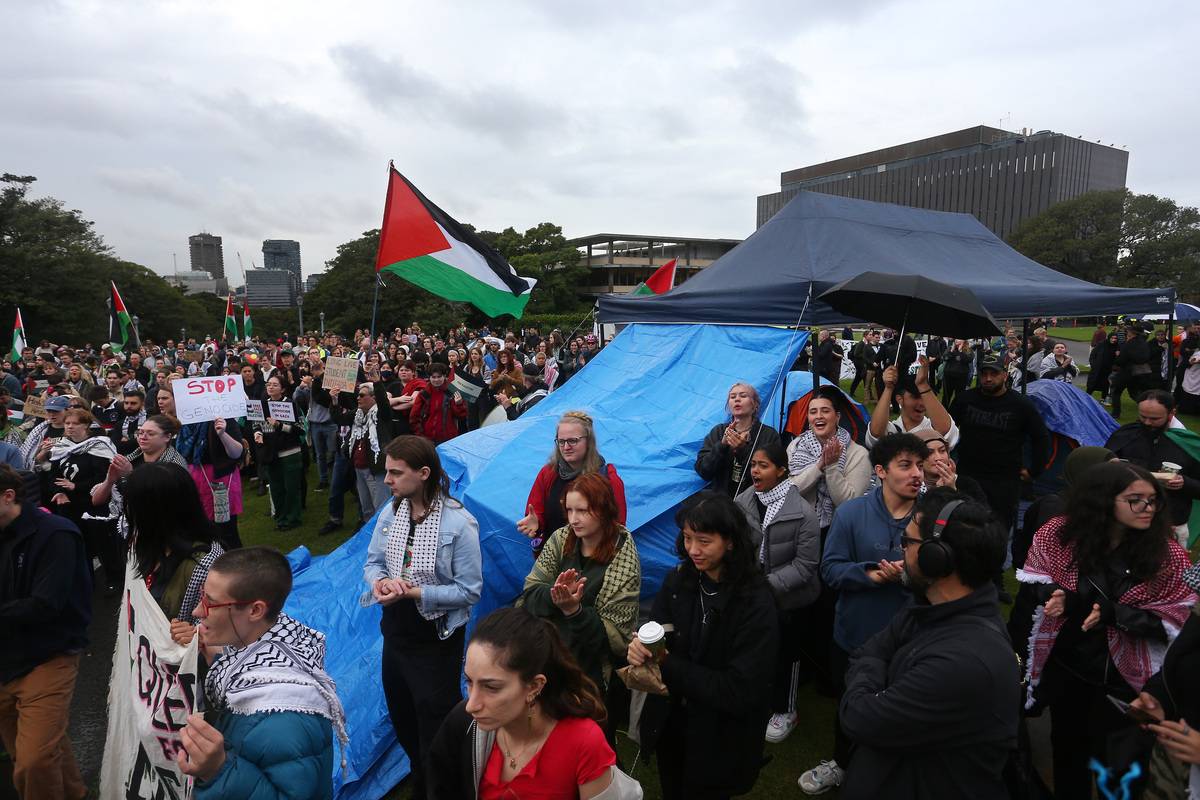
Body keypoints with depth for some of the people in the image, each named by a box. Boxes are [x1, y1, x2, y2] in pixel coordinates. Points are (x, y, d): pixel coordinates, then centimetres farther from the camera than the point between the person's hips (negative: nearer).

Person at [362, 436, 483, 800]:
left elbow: (469, 591, -21)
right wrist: (380, 582, -19)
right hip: (395, 629, 7)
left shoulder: (458, 523, -24)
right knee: (401, 716, 26)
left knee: (435, 727, 9)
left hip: (436, 638, -7)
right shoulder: (390, 511, -6)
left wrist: (413, 593, -26)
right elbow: (372, 562, 4)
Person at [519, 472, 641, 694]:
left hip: (589, 672, -5)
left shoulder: (624, 562, -10)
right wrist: (554, 595, -22)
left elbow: (616, 637, -10)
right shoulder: (561, 538, 2)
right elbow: (529, 594, -1)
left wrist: (574, 610, -26)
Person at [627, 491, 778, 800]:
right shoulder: (677, 581, -9)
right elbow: (655, 639, -4)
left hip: (720, 739, -4)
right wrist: (640, 648, -28)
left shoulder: (756, 604, -24)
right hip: (670, 723, 4)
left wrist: (667, 663, -24)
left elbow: (740, 691, -25)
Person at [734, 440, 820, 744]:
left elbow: (805, 566, -17)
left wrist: (768, 584, -23)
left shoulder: (802, 513, -18)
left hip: (787, 599, -3)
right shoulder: (742, 502, -8)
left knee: (784, 654, 13)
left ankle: (785, 711, 35)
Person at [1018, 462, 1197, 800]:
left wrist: (1112, 614, -28)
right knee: (1067, 748, 24)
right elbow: (1031, 583, -1)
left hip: (1124, 679, -2)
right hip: (1064, 668, 2)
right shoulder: (1060, 533, -13)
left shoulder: (1168, 554, -15)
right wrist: (1055, 594, -22)